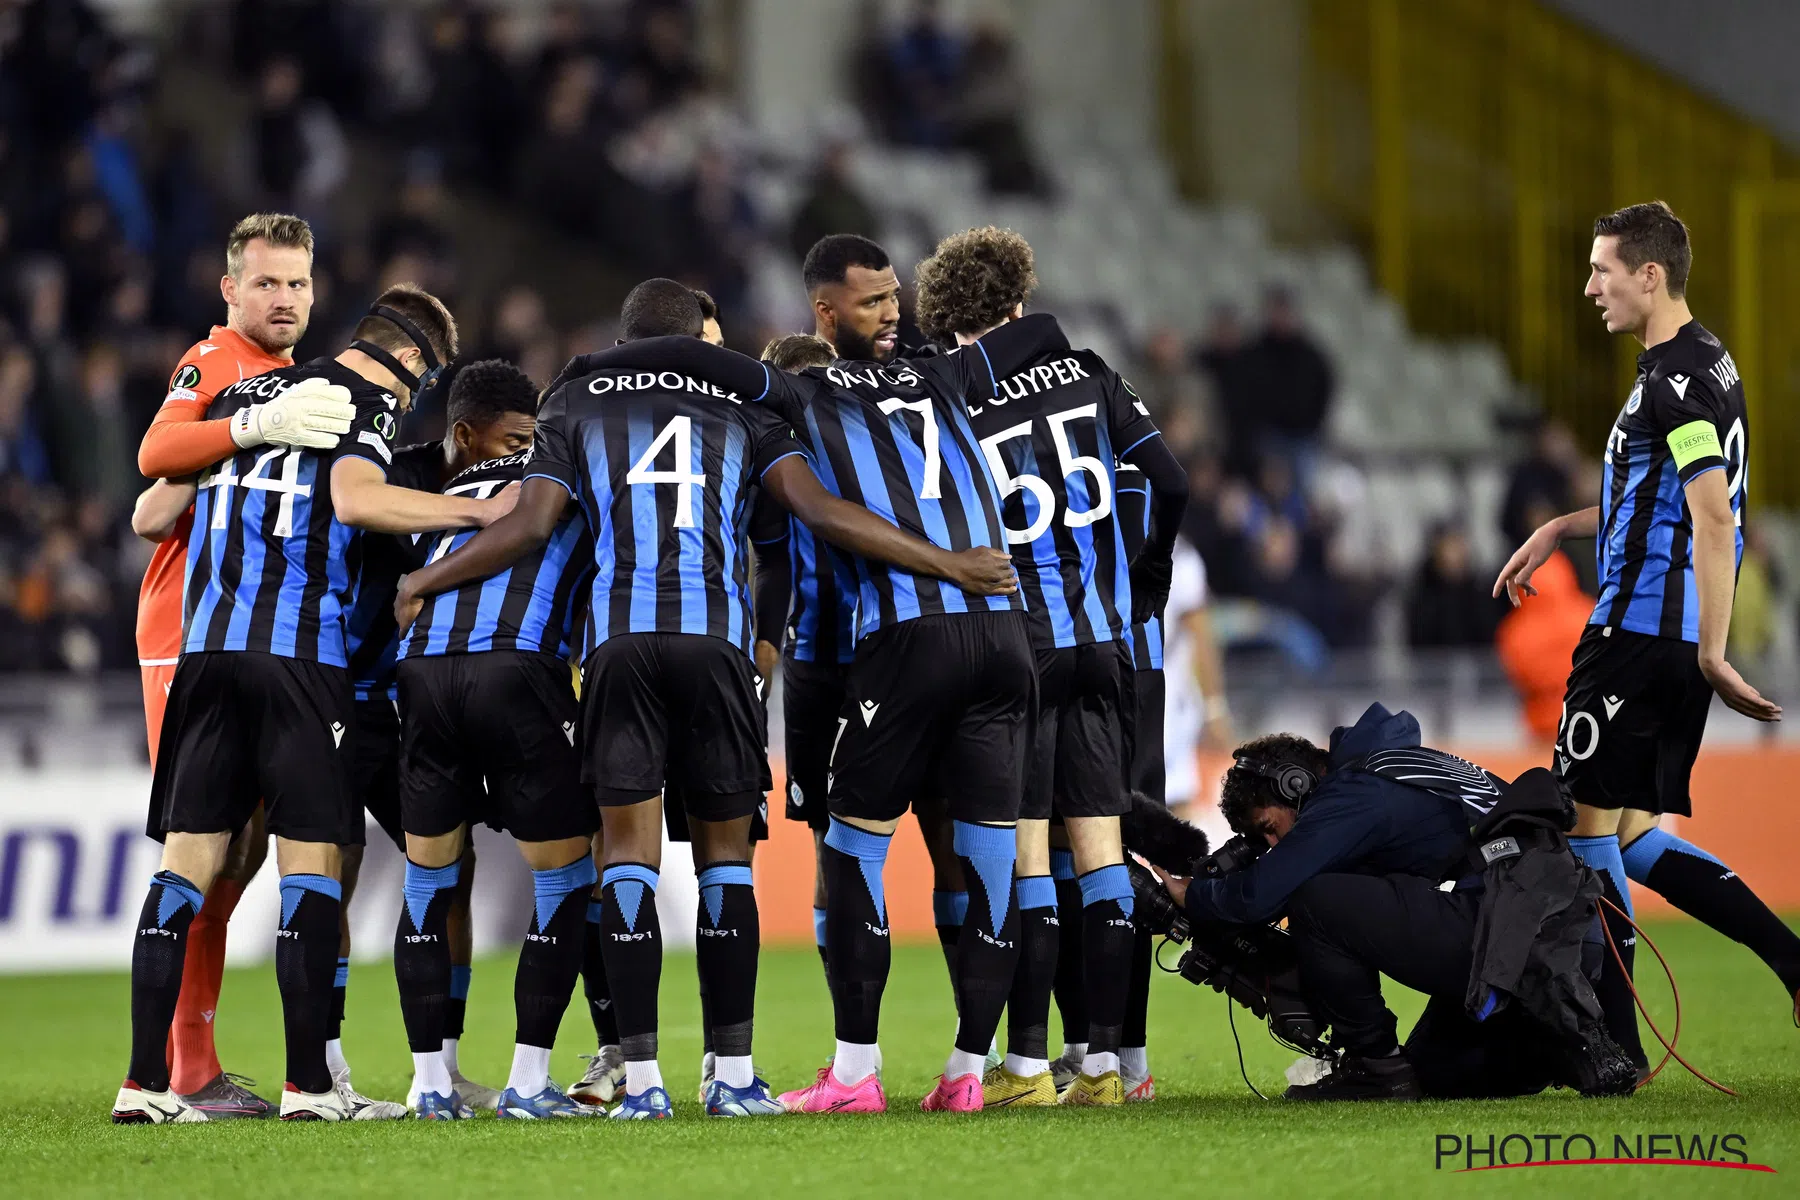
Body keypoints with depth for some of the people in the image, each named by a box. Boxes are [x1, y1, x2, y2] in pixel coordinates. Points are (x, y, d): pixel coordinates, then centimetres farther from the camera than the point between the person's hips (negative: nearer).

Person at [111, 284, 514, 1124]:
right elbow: (355, 498, -18)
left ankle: (145, 1080, -1)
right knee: (310, 859, -1)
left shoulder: (242, 395, 21)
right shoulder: (371, 401, 2)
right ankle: (308, 1084, -3)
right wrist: (486, 511, -17)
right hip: (302, 651, -5)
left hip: (206, 646, 5)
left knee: (187, 859, 4)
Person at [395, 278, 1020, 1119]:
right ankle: (734, 1074, 7)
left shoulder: (576, 403, 17)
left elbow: (531, 525, 8)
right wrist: (948, 567, 10)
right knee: (724, 852, 9)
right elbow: (818, 512, 6)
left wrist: (421, 583, 21)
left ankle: (641, 1077, -4)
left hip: (619, 638, 0)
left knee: (630, 849, 1)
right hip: (716, 638, 0)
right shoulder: (744, 403, 18)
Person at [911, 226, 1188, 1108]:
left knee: (1022, 846, -2)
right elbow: (1169, 481, 7)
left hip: (1017, 639, -4)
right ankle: (1103, 1059, 5)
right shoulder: (1082, 372, 5)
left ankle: (1027, 1060, -5)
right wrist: (1146, 583, 20)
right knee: (1097, 840, 6)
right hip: (1102, 637, 4)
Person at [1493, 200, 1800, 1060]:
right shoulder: (1702, 362, 16)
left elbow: (1712, 514, -23)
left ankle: (1614, 1042, 1)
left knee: (1589, 823, -2)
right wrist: (1561, 529, 26)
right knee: (1634, 836, 12)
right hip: (1676, 641, 10)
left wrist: (1711, 651, -27)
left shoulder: (1675, 380, -16)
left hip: (1640, 629, -10)